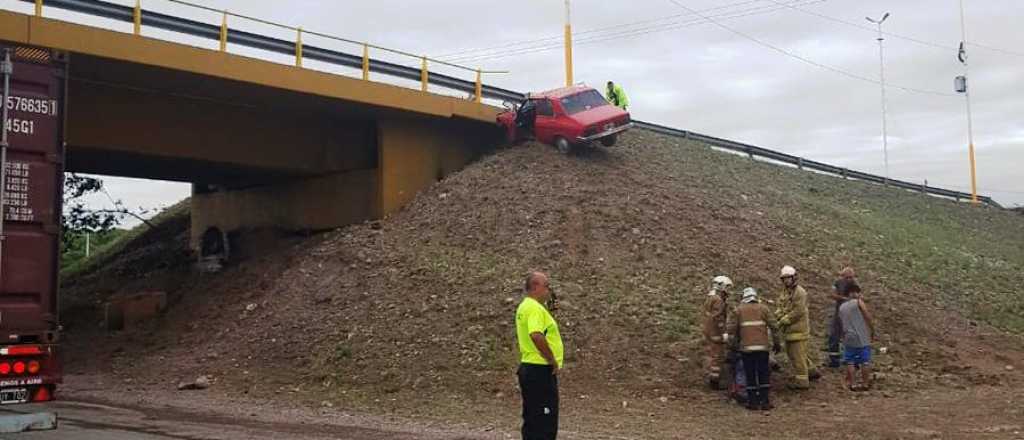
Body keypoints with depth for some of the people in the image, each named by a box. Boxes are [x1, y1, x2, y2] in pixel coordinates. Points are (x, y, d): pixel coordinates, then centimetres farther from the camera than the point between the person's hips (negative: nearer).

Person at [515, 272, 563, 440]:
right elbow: (537, 336, -33)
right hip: (541, 371, -10)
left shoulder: (524, 306, 15)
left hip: (528, 368, 10)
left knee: (532, 421, 14)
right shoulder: (535, 308, -17)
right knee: (545, 425, -7)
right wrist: (553, 360, -22)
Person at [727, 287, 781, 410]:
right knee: (764, 374, 8)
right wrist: (776, 343, 9)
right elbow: (774, 326, 2)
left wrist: (735, 342, 14)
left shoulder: (738, 310, 5)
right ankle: (765, 402, 7)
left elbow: (732, 330, -1)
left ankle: (753, 402, 8)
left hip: (746, 347, -1)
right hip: (762, 346, 1)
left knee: (750, 374, 6)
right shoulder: (763, 308, 7)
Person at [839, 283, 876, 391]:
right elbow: (868, 318, -7)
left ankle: (852, 383, 6)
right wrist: (872, 332, 3)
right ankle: (865, 383, 11)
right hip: (862, 337, -4)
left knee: (850, 362, 6)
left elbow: (843, 323, 11)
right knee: (865, 361, 7)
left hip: (848, 338, 4)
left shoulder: (842, 307, 10)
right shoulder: (859, 302, -4)